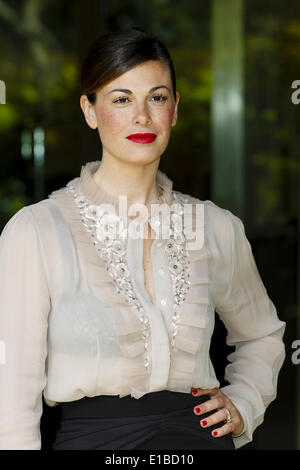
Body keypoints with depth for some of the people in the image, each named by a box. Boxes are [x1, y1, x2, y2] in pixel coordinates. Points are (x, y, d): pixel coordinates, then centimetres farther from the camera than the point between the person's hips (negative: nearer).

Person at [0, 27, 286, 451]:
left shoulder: (218, 227, 2)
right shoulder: (35, 231, -8)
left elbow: (262, 335, 20)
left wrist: (243, 404, 6)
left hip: (200, 435, 3)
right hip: (92, 437, -2)